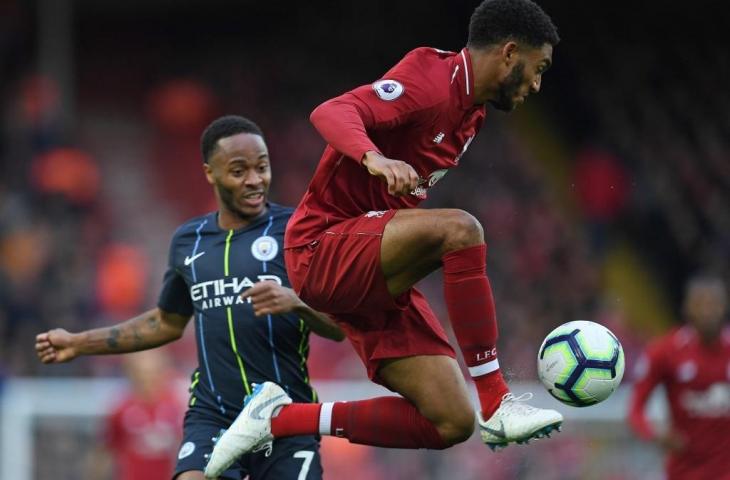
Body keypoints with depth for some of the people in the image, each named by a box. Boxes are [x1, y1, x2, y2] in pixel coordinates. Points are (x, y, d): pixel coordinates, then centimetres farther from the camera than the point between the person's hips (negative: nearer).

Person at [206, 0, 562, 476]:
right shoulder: (432, 78, -14)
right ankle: (497, 404, -27)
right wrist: (374, 159, -48)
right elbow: (333, 112, -29)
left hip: (374, 274, 9)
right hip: (323, 246, -9)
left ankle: (280, 419, 8)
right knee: (460, 229, -34)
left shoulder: (472, 110, 14)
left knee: (451, 423, -4)